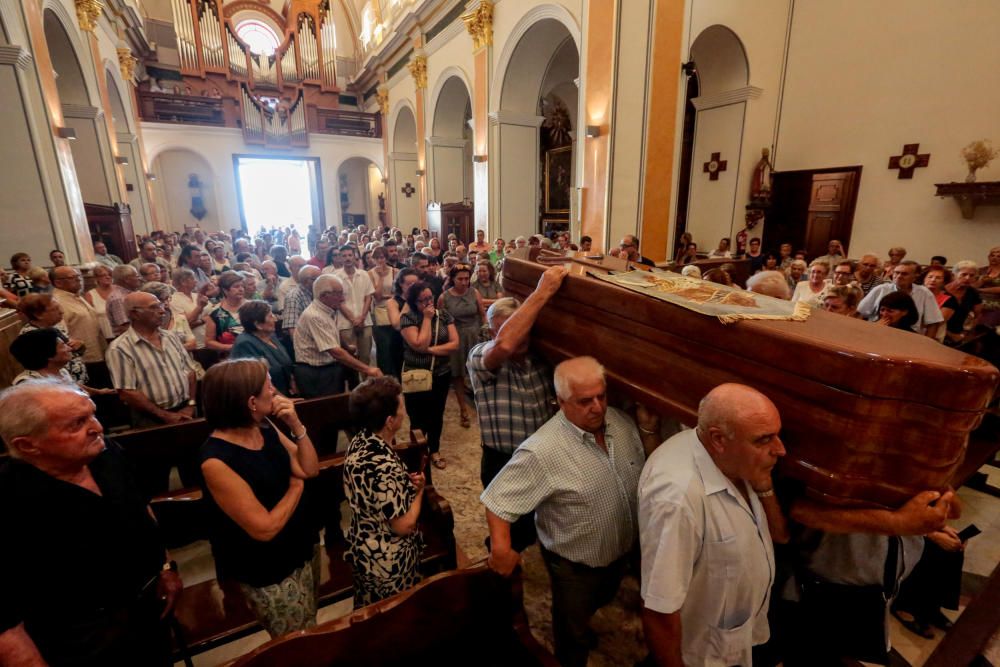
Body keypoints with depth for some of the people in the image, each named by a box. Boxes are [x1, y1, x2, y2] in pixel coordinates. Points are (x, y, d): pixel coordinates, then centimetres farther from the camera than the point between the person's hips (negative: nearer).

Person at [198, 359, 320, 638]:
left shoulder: (264, 427, -9)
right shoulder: (217, 460, -30)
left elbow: (310, 470, -5)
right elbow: (265, 529, -27)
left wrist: (295, 424, -18)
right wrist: (296, 486, -12)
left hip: (303, 546, 7)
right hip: (269, 571, -7)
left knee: (311, 631, 29)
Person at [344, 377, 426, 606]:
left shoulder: (358, 442, -9)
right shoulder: (384, 466, -36)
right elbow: (404, 525, -27)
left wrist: (406, 483, -7)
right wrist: (419, 489, -13)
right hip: (388, 561, -8)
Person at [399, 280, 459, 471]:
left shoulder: (444, 315, -1)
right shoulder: (407, 318, -11)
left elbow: (455, 344, -8)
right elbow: (420, 344, -23)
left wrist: (431, 350, -17)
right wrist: (427, 318, -17)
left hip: (441, 375, 3)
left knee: (437, 415, 17)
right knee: (418, 418, 9)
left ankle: (435, 450, 37)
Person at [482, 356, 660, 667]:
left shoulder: (622, 421, -15)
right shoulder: (541, 451, -35)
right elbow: (498, 498, -26)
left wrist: (650, 429, -19)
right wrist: (501, 547, -38)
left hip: (622, 551, 6)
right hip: (574, 565, -6)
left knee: (599, 602, 36)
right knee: (573, 634, 23)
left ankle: (581, 625, 68)